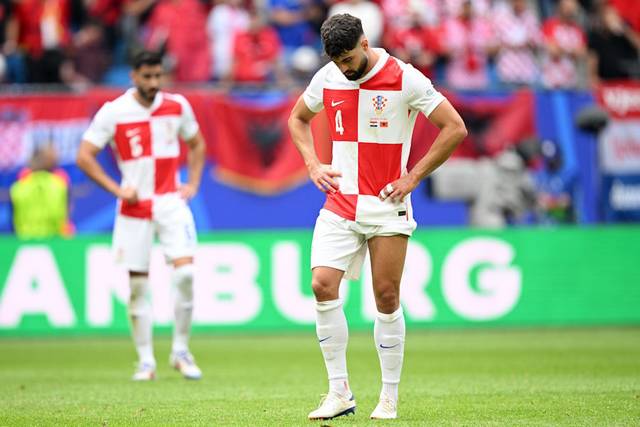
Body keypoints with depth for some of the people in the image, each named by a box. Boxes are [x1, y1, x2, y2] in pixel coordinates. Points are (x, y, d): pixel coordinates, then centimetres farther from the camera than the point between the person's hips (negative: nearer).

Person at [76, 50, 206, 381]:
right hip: (135, 207, -1)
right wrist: (116, 189, -8)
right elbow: (84, 157, -3)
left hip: (171, 202, 1)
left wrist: (193, 183, 8)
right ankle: (146, 361, 11)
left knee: (185, 273, -14)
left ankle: (181, 351, 1)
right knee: (138, 285, 1)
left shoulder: (177, 106, 3)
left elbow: (196, 144, 20)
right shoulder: (113, 112, -5)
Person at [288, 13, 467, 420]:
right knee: (323, 284, -12)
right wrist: (313, 164, 7)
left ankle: (389, 398, 11)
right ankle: (340, 392, -5)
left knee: (387, 298, -1)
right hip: (339, 203, 3)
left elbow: (455, 128, -9)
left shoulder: (405, 79, -11)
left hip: (387, 206, -3)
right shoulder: (327, 78, 3)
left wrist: (412, 178, -10)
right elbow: (298, 118, 23)